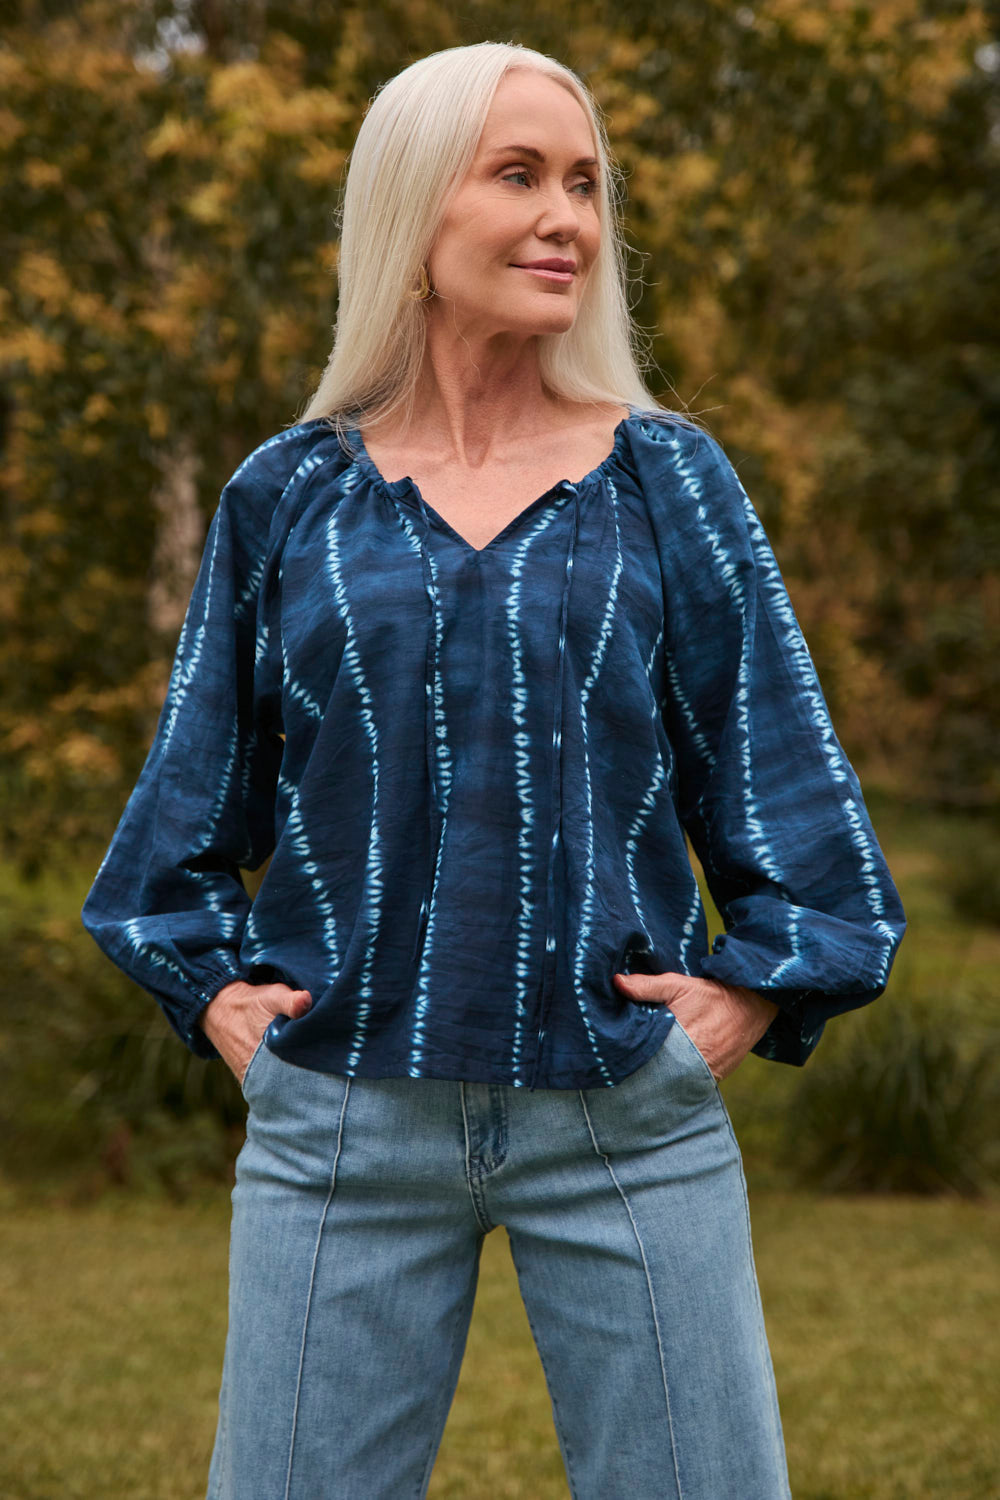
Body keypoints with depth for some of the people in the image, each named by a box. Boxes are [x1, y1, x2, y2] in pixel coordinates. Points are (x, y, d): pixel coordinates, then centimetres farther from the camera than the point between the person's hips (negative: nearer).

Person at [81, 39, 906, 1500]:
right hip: (344, 1114, 1)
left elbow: (776, 759, 9)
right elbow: (198, 784, 17)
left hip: (626, 1117, 0)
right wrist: (211, 987, 7)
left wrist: (761, 984, 0)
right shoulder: (289, 498, 6)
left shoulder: (667, 483, 5)